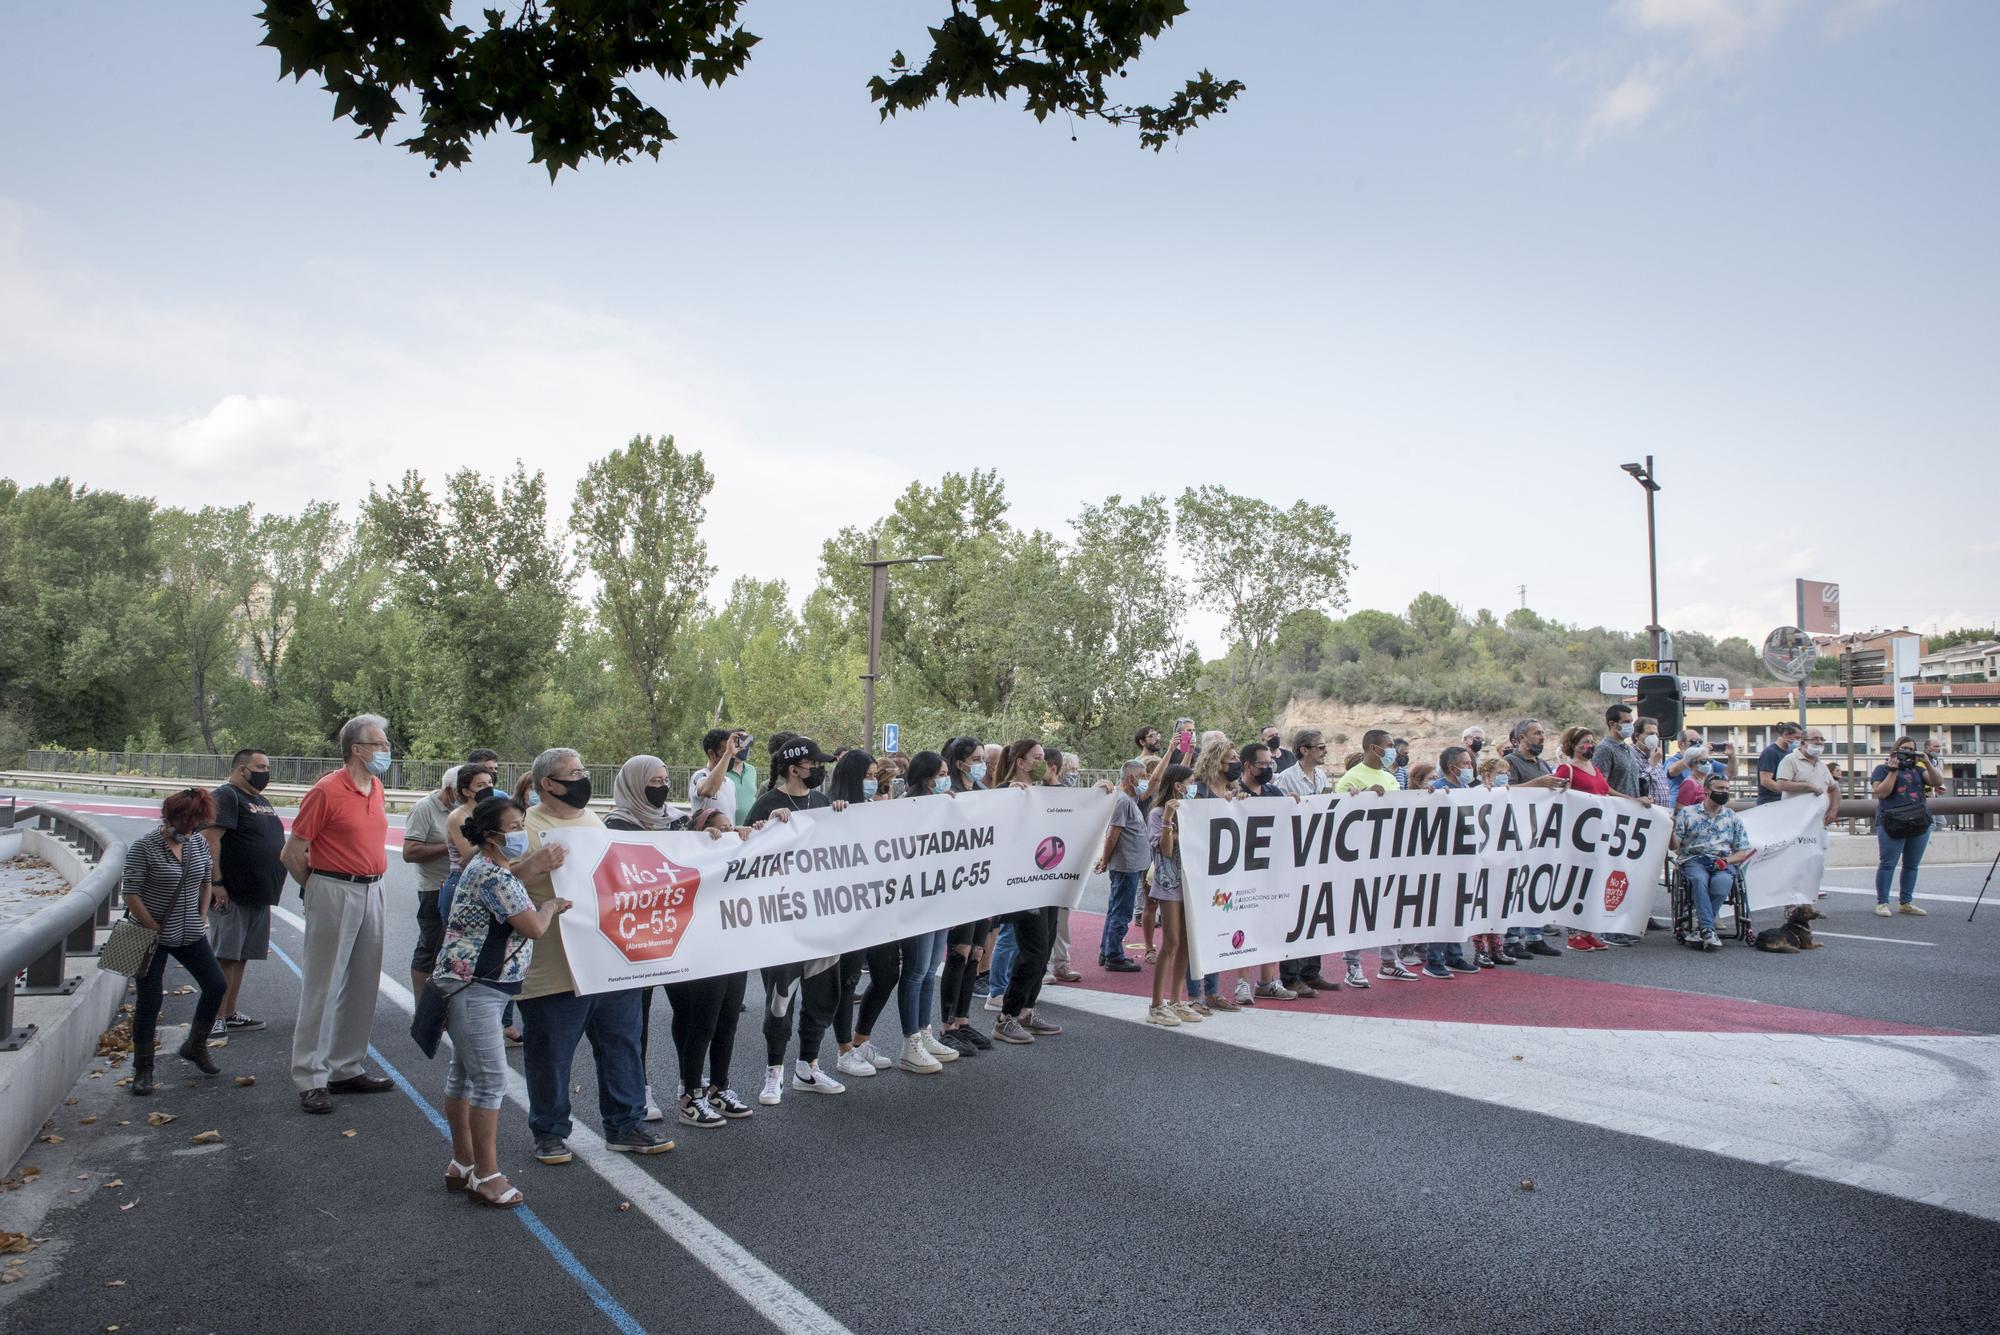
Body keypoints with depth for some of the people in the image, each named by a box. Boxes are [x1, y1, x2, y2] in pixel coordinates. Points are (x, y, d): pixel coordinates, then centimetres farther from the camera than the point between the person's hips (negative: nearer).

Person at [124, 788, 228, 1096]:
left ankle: (195, 1047, 26)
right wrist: (154, 928, -14)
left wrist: (200, 918, 9)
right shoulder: (144, 846, -15)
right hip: (154, 937, -5)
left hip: (190, 934, 5)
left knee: (216, 986, 5)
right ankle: (142, 1070, 12)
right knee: (150, 1000, -1)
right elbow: (131, 893, -15)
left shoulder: (199, 842, 1)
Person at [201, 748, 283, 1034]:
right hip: (231, 896, -9)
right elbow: (209, 839, -20)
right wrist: (215, 883, -24)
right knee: (224, 957, -6)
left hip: (258, 895, 9)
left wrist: (270, 888, 21)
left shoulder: (260, 801, 19)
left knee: (240, 957, 13)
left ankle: (230, 1015, 20)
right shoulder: (226, 796, -10)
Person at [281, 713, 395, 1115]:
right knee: (323, 987, -2)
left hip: (371, 893, 7)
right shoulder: (327, 791, -13)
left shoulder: (376, 788, 10)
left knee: (362, 987, 12)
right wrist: (316, 888, 4)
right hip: (335, 893, -7)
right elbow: (292, 852, -8)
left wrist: (372, 882, 18)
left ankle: (348, 1069, 22)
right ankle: (310, 1079, 6)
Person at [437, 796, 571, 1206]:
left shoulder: (493, 869, 13)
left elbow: (523, 926, 21)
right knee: (490, 1079, -7)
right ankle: (486, 1176, 0)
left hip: (476, 987, 11)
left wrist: (548, 911, 6)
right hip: (473, 988, -11)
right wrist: (550, 906, -1)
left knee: (464, 1073, 16)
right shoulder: (493, 875, -20)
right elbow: (534, 928, -18)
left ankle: (463, 1165, 27)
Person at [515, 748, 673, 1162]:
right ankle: (549, 1132, 24)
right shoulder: (526, 827, -8)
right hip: (556, 969, -6)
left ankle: (626, 1126, 25)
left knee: (622, 1046, 13)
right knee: (551, 1054, 7)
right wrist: (534, 864, -32)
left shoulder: (594, 820, 14)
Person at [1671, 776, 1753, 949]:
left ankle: (1700, 924, -26)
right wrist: (1670, 829, -16)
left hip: (1723, 863, 1)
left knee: (1723, 881, -35)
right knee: (1699, 879, -37)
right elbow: (1673, 845, 5)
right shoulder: (1687, 813, 11)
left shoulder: (1733, 818, 17)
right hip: (1694, 860, -1)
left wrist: (1727, 860, -7)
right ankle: (1708, 930, -41)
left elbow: (1744, 852, 14)